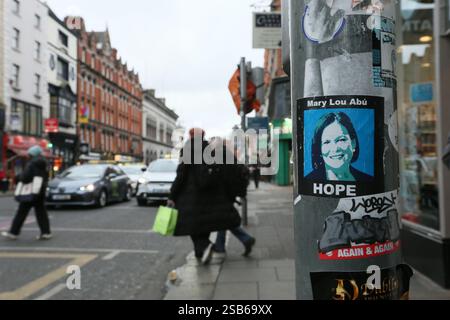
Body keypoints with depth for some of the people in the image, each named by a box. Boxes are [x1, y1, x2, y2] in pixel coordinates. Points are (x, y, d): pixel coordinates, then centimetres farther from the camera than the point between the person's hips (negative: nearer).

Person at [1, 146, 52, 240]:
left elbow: (25, 177, -19)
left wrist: (20, 177, 0)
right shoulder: (44, 164, 10)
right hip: (41, 192, 8)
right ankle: (46, 232, 4)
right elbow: (46, 178, 15)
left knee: (21, 213, 1)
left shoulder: (32, 164, -14)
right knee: (41, 213, 8)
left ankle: (13, 233, 9)